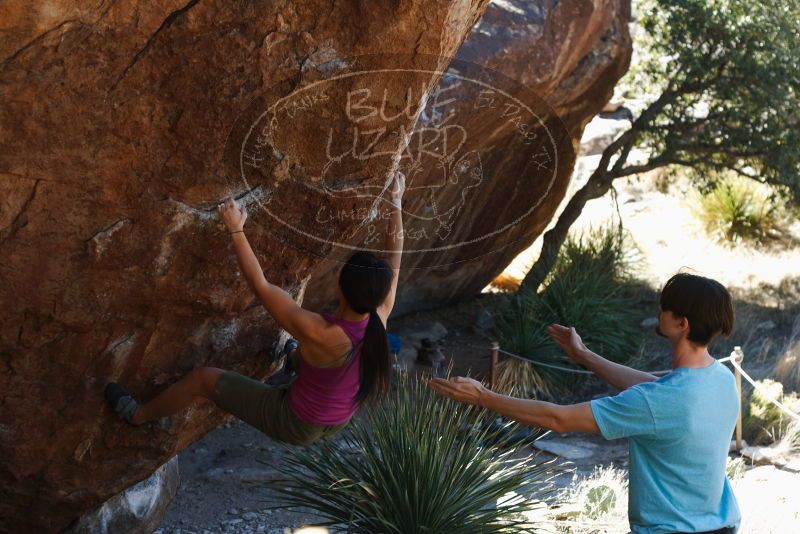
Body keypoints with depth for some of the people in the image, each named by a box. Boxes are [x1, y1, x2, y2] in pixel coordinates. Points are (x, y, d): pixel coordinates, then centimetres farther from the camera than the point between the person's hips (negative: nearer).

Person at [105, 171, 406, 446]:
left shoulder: (320, 334, -39)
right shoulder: (379, 319, -24)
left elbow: (260, 286, -29)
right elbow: (394, 260, -8)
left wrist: (236, 231, -24)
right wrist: (397, 203, 0)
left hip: (295, 426, -5)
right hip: (338, 422, 5)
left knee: (202, 378, 11)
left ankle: (138, 415, 37)